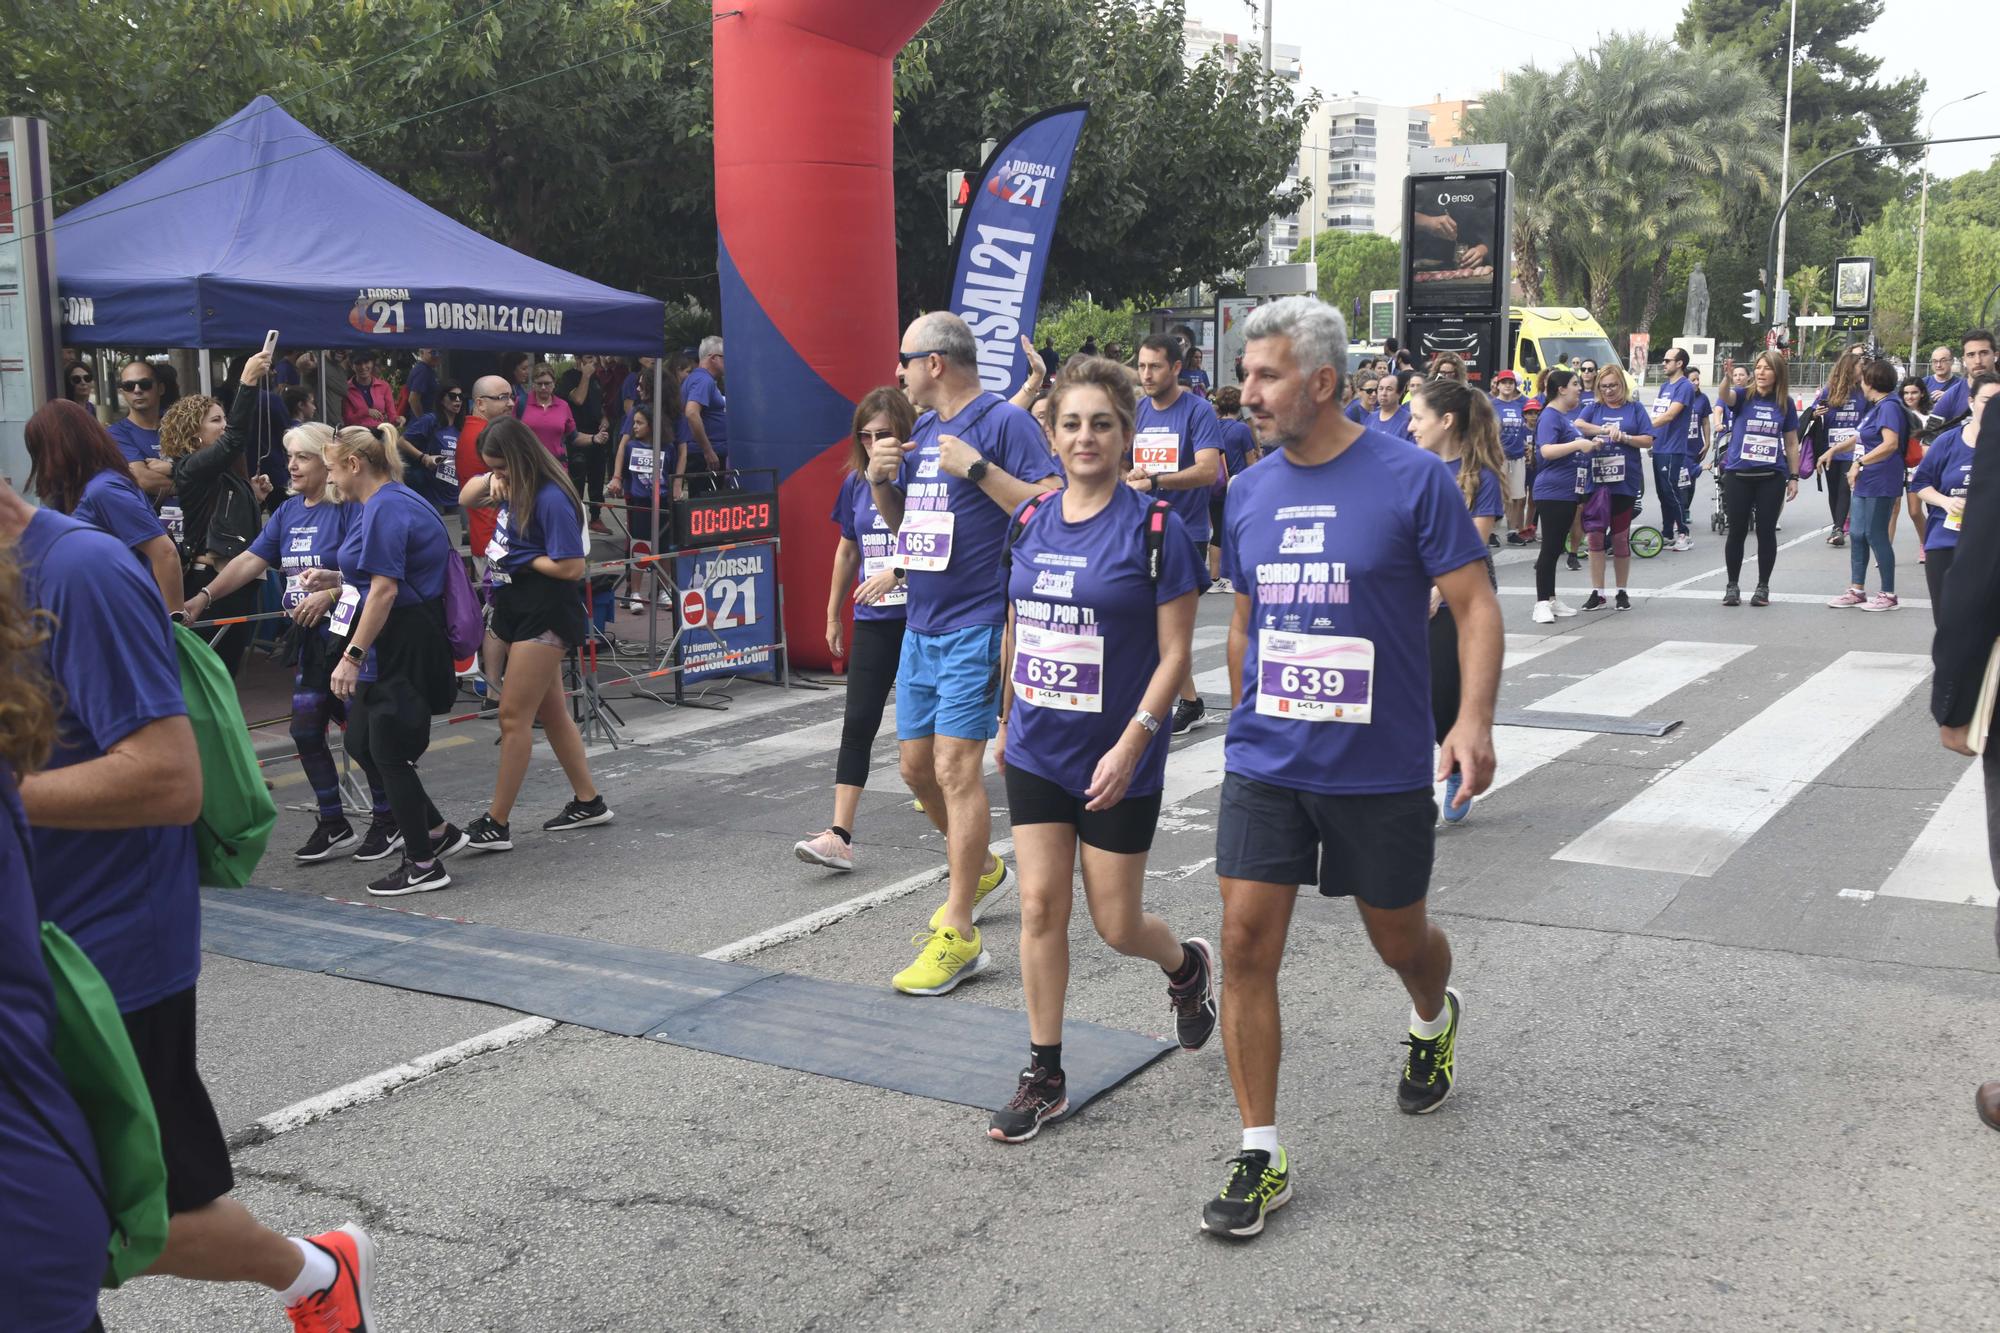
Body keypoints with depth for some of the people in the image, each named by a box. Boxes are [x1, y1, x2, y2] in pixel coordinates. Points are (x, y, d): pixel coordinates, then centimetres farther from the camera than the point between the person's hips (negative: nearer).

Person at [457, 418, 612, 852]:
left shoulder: (550, 499, -19)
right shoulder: (515, 486, 7)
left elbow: (571, 567, -21)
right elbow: (466, 499, 18)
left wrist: (517, 560, -10)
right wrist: (488, 480, -3)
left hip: (544, 613, -10)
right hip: (513, 608, 10)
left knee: (513, 716, -6)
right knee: (550, 712, 16)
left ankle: (496, 825, -1)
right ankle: (589, 802, 27)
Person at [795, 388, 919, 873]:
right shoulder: (856, 482, 7)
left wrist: (897, 571, -30)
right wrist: (833, 613, 21)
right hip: (874, 621, 4)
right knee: (857, 724, -3)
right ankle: (840, 835, -6)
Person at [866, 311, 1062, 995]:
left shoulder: (1004, 421, -10)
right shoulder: (921, 429, 15)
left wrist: (975, 467, -22)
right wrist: (881, 480, 2)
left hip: (976, 626, -9)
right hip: (921, 625, 9)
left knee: (955, 766, -11)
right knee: (916, 765, 14)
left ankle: (958, 936, -5)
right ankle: (980, 868, 39)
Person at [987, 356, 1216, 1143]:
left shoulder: (1154, 528, -12)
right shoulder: (1030, 522, 4)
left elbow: (1174, 654, -12)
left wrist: (1130, 744, -19)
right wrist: (1007, 720, 18)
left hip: (1116, 761, -4)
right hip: (1037, 752, 4)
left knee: (1115, 923, 5)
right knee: (1040, 907, 3)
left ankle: (1188, 966, 40)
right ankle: (1045, 1077, 15)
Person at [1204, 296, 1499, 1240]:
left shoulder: (1412, 479, -11)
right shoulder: (1248, 493, 4)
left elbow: (1476, 604, -10)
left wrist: (1474, 721, -22)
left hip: (1382, 766, -3)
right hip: (1265, 764, 3)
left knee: (1398, 938, 15)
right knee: (1246, 945, -4)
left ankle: (1433, 1022, 52)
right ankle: (1261, 1154, 6)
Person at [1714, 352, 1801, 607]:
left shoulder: (1785, 403, 3)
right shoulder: (1743, 395, -2)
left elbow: (1791, 443, 9)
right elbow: (1726, 397, -27)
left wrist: (1794, 477, 6)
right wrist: (1728, 379, -48)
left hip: (1772, 476, 1)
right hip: (1738, 474, -1)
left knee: (1766, 531, 5)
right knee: (1737, 531, 4)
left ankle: (1763, 586, 16)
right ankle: (1732, 586, 16)